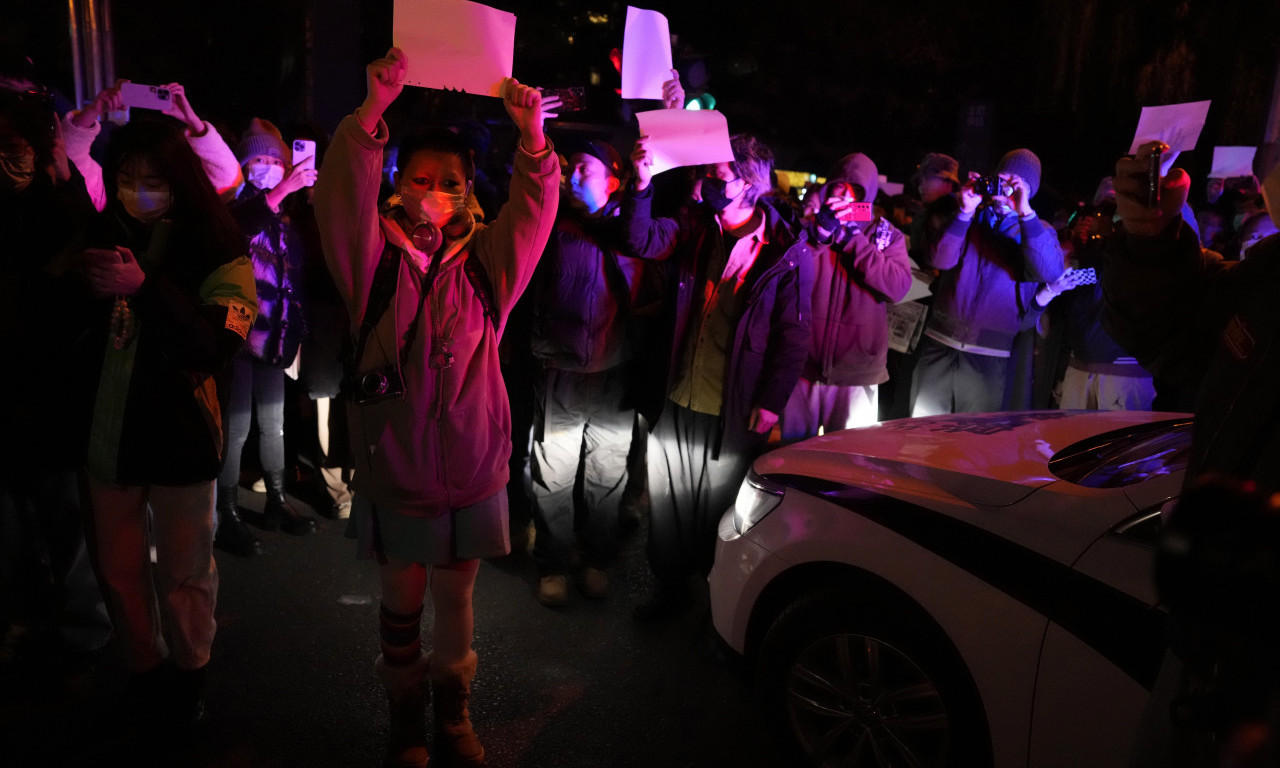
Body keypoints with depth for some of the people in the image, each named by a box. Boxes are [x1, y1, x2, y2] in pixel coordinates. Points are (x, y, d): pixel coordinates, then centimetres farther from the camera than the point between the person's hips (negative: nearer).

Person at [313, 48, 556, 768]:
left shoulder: (486, 262, 1)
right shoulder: (375, 260, -4)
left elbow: (535, 207, -8)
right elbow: (344, 193, -18)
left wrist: (532, 135, -24)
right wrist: (375, 108, -30)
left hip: (472, 473, 1)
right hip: (393, 472, -1)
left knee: (455, 600, 18)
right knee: (402, 605, 15)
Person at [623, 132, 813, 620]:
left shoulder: (788, 254, -9)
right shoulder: (695, 226, 3)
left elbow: (794, 336, -8)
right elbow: (642, 241, -9)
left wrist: (771, 402, -10)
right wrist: (642, 185, -22)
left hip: (735, 411, -4)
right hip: (676, 399, 4)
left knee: (720, 508, 12)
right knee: (667, 500, 15)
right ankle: (671, 587, 35)